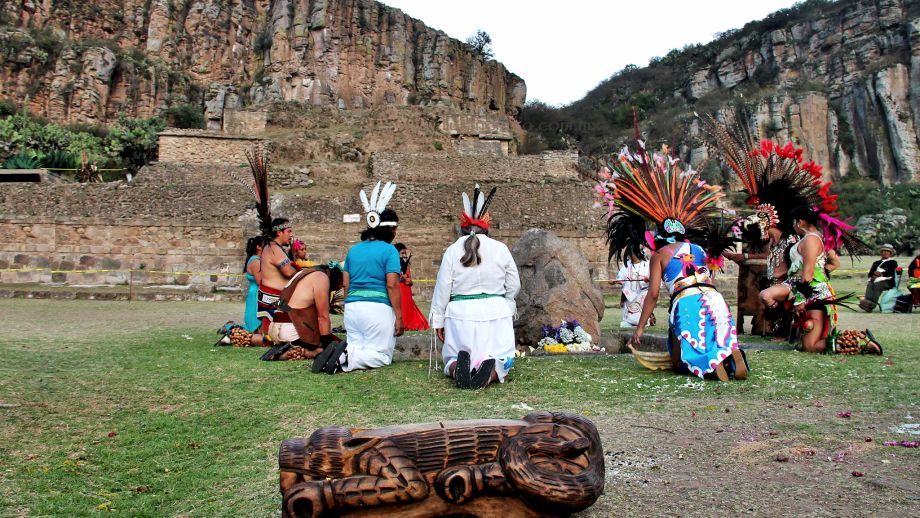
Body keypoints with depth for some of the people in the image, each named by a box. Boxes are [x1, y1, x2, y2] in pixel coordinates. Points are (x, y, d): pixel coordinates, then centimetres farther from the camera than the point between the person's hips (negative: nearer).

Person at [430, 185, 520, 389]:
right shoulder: (500, 249, 1)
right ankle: (491, 373, -26)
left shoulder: (452, 251, -2)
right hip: (495, 313, 1)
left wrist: (438, 321, 9)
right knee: (501, 360, 12)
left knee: (451, 358, 16)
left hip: (461, 314, 0)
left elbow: (442, 290, -1)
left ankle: (457, 369, -22)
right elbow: (514, 286, 8)